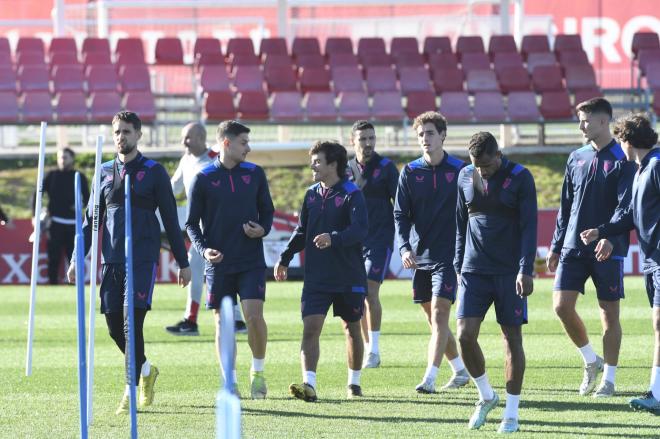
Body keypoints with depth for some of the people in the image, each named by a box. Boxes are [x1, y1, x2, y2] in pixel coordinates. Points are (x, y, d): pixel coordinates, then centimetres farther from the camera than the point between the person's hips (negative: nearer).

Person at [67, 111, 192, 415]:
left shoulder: (153, 172, 2)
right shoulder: (105, 172, 12)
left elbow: (170, 219, 3)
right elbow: (91, 219, 16)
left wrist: (183, 263, 3)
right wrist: (77, 259, 10)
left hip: (143, 258, -4)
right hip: (112, 260, 4)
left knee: (132, 323, -13)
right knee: (114, 325, 3)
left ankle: (131, 391, -10)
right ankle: (146, 370, 27)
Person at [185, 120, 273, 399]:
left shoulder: (255, 174, 6)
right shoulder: (203, 179, -2)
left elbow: (267, 210, 16)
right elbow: (192, 223, 3)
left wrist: (263, 229, -6)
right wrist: (203, 249, -13)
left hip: (251, 261, 1)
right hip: (218, 262, -1)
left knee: (254, 316, -11)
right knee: (222, 323, 2)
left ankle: (258, 372, 9)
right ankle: (230, 382, 12)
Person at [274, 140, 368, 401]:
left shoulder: (352, 194, -10)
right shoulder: (312, 194, 8)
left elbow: (360, 230, -24)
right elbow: (301, 232, 17)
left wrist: (334, 238, -40)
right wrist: (285, 259, 7)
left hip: (349, 278, -4)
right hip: (316, 278, 4)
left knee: (352, 329, 12)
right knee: (310, 328, -12)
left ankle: (354, 383, 28)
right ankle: (309, 384, -21)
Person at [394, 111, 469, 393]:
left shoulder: (459, 170, -1)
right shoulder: (410, 172, 6)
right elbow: (400, 214, 3)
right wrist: (404, 247, -13)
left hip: (449, 256, -4)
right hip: (420, 257, 4)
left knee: (439, 315, -14)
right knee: (433, 319, 10)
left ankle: (430, 379, -18)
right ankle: (460, 371, 25)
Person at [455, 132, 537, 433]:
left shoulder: (520, 178, -6)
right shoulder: (466, 177, 7)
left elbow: (529, 226, -8)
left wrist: (526, 270, -16)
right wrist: (459, 266, 12)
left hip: (509, 272, -3)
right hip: (474, 270, 3)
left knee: (512, 338, 0)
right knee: (465, 335, -7)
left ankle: (511, 414, 8)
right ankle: (486, 396, 16)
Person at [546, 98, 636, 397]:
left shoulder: (622, 160, -5)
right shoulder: (576, 158, 12)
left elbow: (626, 207, -14)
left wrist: (608, 236, -29)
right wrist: (556, 246, 15)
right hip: (573, 248, 5)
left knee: (609, 313, 1)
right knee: (562, 306, -5)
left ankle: (608, 378, 10)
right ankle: (591, 361, 16)